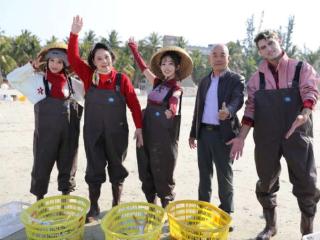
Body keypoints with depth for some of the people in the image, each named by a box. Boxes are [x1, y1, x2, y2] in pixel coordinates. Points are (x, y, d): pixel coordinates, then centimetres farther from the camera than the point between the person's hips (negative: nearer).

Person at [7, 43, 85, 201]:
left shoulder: (72, 82, 9)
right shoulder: (37, 79, 4)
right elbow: (12, 78, 2)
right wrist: (32, 66, -2)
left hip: (69, 131, 2)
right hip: (46, 131, -2)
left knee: (68, 165, 12)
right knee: (42, 164, 8)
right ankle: (39, 200, 26)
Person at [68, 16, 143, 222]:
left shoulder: (122, 79, -6)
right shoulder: (89, 76, 0)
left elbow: (134, 104, -5)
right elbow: (73, 58, -8)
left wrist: (139, 128, -7)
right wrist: (74, 33, -19)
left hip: (117, 132, -1)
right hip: (93, 132, 1)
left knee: (116, 168, 12)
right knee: (94, 170, 9)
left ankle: (117, 206, 30)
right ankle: (94, 208, 25)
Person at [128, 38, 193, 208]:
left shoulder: (176, 88, -9)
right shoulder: (158, 83, 9)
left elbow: (174, 100, -31)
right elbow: (143, 68, 20)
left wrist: (172, 109, -53)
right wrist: (134, 50, 25)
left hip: (164, 137, -6)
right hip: (147, 133, 7)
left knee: (162, 175, 3)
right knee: (146, 173, 13)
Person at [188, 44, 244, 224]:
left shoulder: (236, 79, -2)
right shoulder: (204, 81, 13)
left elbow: (238, 100, -20)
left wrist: (228, 111, -43)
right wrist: (193, 133, 15)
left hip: (223, 134, -5)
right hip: (204, 133, 5)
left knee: (224, 176, 5)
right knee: (204, 174, 14)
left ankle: (226, 214, 20)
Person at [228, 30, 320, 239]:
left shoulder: (302, 69, 5)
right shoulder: (257, 78, 9)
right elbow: (251, 108, 5)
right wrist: (242, 137, -2)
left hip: (298, 136, -1)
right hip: (266, 139, 2)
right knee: (266, 183, 10)